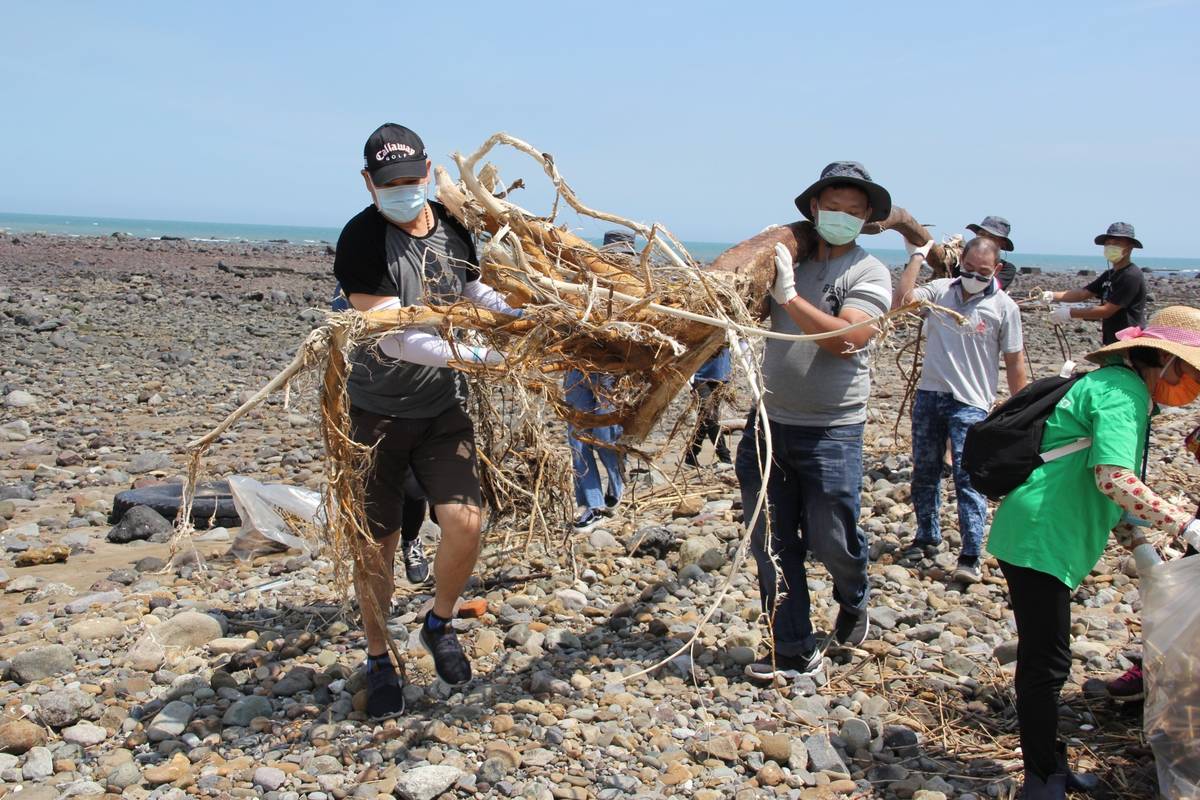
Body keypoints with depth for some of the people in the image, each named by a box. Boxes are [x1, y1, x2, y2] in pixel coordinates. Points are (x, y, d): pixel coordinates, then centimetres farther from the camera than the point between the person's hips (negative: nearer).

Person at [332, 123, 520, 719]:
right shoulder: (362, 240, -18)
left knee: (465, 523, -8)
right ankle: (378, 661, 25)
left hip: (443, 407, 4)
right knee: (377, 542, 3)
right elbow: (395, 337, -25)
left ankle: (439, 625, 21)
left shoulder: (452, 225, 0)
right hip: (376, 410, -4)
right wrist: (478, 357, -31)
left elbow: (471, 290, 20)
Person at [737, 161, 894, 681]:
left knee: (831, 543, 5)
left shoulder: (869, 274, -5)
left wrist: (789, 295, -19)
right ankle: (795, 652, 20)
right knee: (772, 545, 7)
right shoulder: (787, 259, 7)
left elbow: (846, 339, -20)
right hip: (769, 423, 4)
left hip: (831, 431, -4)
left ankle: (853, 600, 40)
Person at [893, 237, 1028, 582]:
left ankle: (970, 557, -6)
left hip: (971, 403, -4)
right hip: (929, 395, 4)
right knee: (924, 472, 14)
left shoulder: (1004, 307, -3)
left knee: (968, 479, -9)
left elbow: (1014, 362, 0)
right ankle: (927, 537, 32)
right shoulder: (940, 289, 3)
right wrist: (917, 257, -8)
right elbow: (901, 301, -13)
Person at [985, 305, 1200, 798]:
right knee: (1046, 662, -3)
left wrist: (1140, 548, 11)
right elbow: (1113, 479, -27)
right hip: (1039, 537, -11)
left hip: (1044, 536, 11)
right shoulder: (1123, 392, -14)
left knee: (1044, 659, 18)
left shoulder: (1121, 387, 18)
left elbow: (1106, 487, 20)